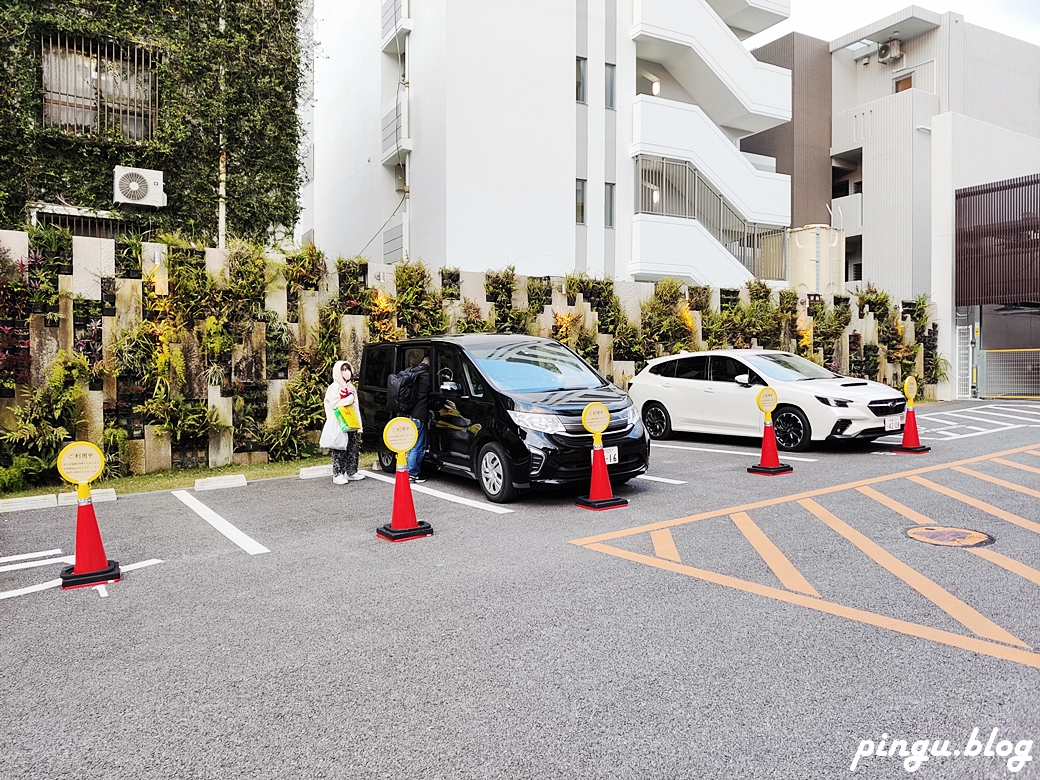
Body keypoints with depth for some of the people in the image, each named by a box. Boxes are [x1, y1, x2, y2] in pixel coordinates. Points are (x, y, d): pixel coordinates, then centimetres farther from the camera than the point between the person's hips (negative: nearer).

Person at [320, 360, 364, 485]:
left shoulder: (351, 387, 19)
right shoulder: (334, 387, -5)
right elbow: (335, 404, -17)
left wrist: (359, 425, 14)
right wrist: (350, 399, -8)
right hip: (339, 426, -7)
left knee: (354, 449, 7)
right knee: (340, 451, -6)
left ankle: (351, 472, 16)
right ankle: (337, 475, -1)